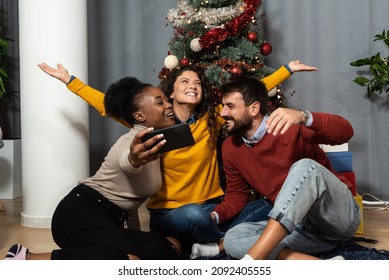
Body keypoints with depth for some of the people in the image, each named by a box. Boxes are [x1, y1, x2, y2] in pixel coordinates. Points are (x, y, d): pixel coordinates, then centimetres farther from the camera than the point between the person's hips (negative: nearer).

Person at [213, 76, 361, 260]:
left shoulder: (290, 128, -12)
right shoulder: (230, 148, 5)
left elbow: (346, 132, -25)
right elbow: (236, 194, 15)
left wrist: (303, 117, -42)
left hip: (341, 215, -5)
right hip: (303, 226, 5)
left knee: (304, 167, -34)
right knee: (233, 238, -18)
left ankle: (250, 260, -43)